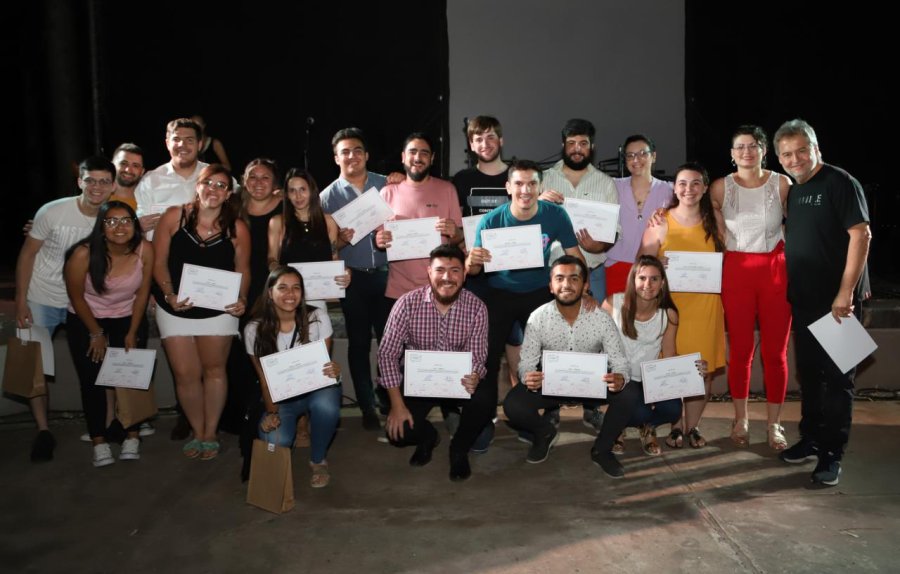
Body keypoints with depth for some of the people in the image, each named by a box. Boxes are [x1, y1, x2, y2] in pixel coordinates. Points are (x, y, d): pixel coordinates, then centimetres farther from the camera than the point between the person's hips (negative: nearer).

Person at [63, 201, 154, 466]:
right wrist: (96, 334, -2)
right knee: (92, 381, -3)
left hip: (128, 319, 1)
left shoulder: (144, 250, -20)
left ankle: (133, 437, 8)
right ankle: (99, 442, 7)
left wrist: (132, 333, -2)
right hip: (86, 320, -1)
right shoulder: (83, 254, -26)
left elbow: (142, 293, -6)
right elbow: (77, 298, -11)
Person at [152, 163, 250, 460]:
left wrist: (241, 298, -16)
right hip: (175, 309, 0)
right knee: (186, 374, 3)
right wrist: (169, 295, -19)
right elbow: (159, 262, -5)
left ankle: (210, 436, 23)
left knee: (214, 370, 9)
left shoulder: (237, 228, -6)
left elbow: (243, 269, 2)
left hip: (218, 309, 0)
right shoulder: (174, 217, -8)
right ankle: (198, 434, 22)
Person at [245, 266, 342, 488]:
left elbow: (324, 360, -8)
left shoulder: (317, 318, -14)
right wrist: (271, 412, -18)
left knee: (326, 407, -37)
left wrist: (333, 370, -33)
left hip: (316, 388, -1)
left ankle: (318, 460, -5)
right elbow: (264, 377, -5)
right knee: (275, 442, -26)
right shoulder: (255, 329, -12)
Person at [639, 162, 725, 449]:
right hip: (670, 304, -2)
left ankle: (693, 425, 20)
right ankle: (675, 425, 16)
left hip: (705, 304, 2)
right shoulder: (660, 222, -1)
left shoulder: (715, 220, 7)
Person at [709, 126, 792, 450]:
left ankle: (773, 424, 17)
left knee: (775, 351, 3)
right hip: (736, 271, 0)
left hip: (776, 271, 0)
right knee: (740, 349, 4)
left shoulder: (781, 184, 2)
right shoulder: (720, 187, 2)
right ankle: (741, 420, 19)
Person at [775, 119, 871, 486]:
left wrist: (846, 292, -22)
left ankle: (832, 455, 7)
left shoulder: (840, 183, -10)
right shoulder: (793, 191, 12)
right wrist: (787, 288, 10)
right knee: (808, 373, 14)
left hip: (835, 302, -7)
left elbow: (861, 234, -17)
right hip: (803, 300, 7)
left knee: (836, 377, -1)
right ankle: (811, 439, 27)